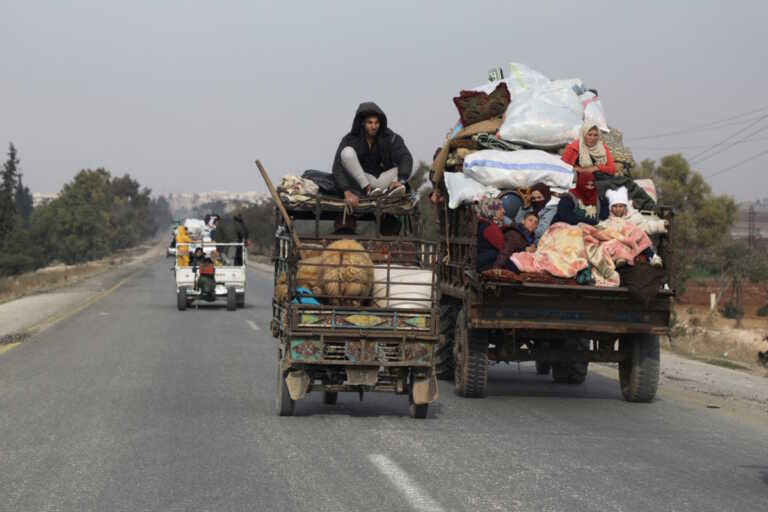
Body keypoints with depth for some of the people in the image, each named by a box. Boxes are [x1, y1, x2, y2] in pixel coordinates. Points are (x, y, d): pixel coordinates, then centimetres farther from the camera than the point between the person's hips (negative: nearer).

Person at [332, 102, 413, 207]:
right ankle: (367, 189, -26)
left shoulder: (389, 137, -8)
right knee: (347, 152, -24)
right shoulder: (350, 139, -13)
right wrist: (347, 193, -37)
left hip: (383, 180, 3)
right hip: (361, 181, -3)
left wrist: (400, 180, -39)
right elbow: (338, 167, -21)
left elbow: (405, 157, -20)